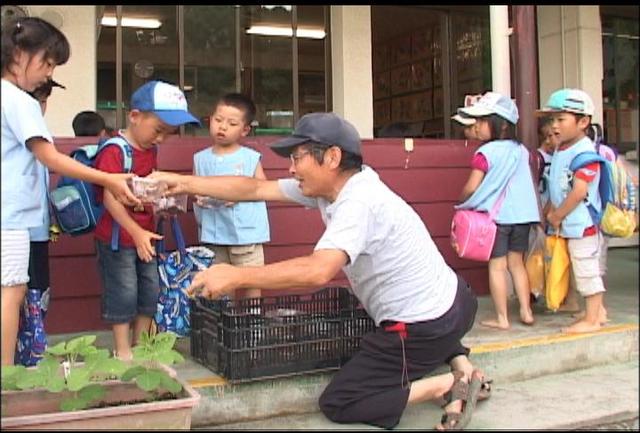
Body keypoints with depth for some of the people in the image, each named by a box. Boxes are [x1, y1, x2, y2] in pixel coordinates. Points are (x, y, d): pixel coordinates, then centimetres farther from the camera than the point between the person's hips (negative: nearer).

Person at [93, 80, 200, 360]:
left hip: (144, 235, 8)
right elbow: (110, 198, -26)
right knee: (124, 293, 1)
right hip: (117, 237, -8)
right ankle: (123, 352, 15)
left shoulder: (150, 150, 8)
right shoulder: (114, 151, -19)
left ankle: (140, 345, 29)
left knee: (150, 292, 14)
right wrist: (136, 232, -31)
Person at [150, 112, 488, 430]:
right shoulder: (330, 186, 1)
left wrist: (236, 276, -35)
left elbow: (318, 271, -42)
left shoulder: (359, 203, -27)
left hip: (422, 327, -9)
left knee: (337, 404, 0)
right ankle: (460, 364, 21)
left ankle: (449, 384, -7)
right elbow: (255, 189, 4)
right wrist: (185, 183, 2)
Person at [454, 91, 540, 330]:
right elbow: (525, 183, 16)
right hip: (522, 214, 6)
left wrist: (462, 203, 2)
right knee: (517, 263, 15)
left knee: (497, 266, 1)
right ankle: (526, 311, 19)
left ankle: (502, 317, 3)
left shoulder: (486, 152, -11)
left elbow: (471, 187, -15)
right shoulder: (521, 150, 9)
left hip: (496, 215, -6)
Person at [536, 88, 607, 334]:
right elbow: (555, 188, 17)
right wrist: (550, 211, 4)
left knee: (587, 270, 0)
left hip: (582, 224, -9)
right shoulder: (560, 151, 10)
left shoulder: (585, 152, -18)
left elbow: (579, 192, -23)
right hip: (568, 225, 9)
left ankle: (591, 319, 10)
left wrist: (557, 216, -15)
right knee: (589, 270, 18)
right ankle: (597, 312, 31)